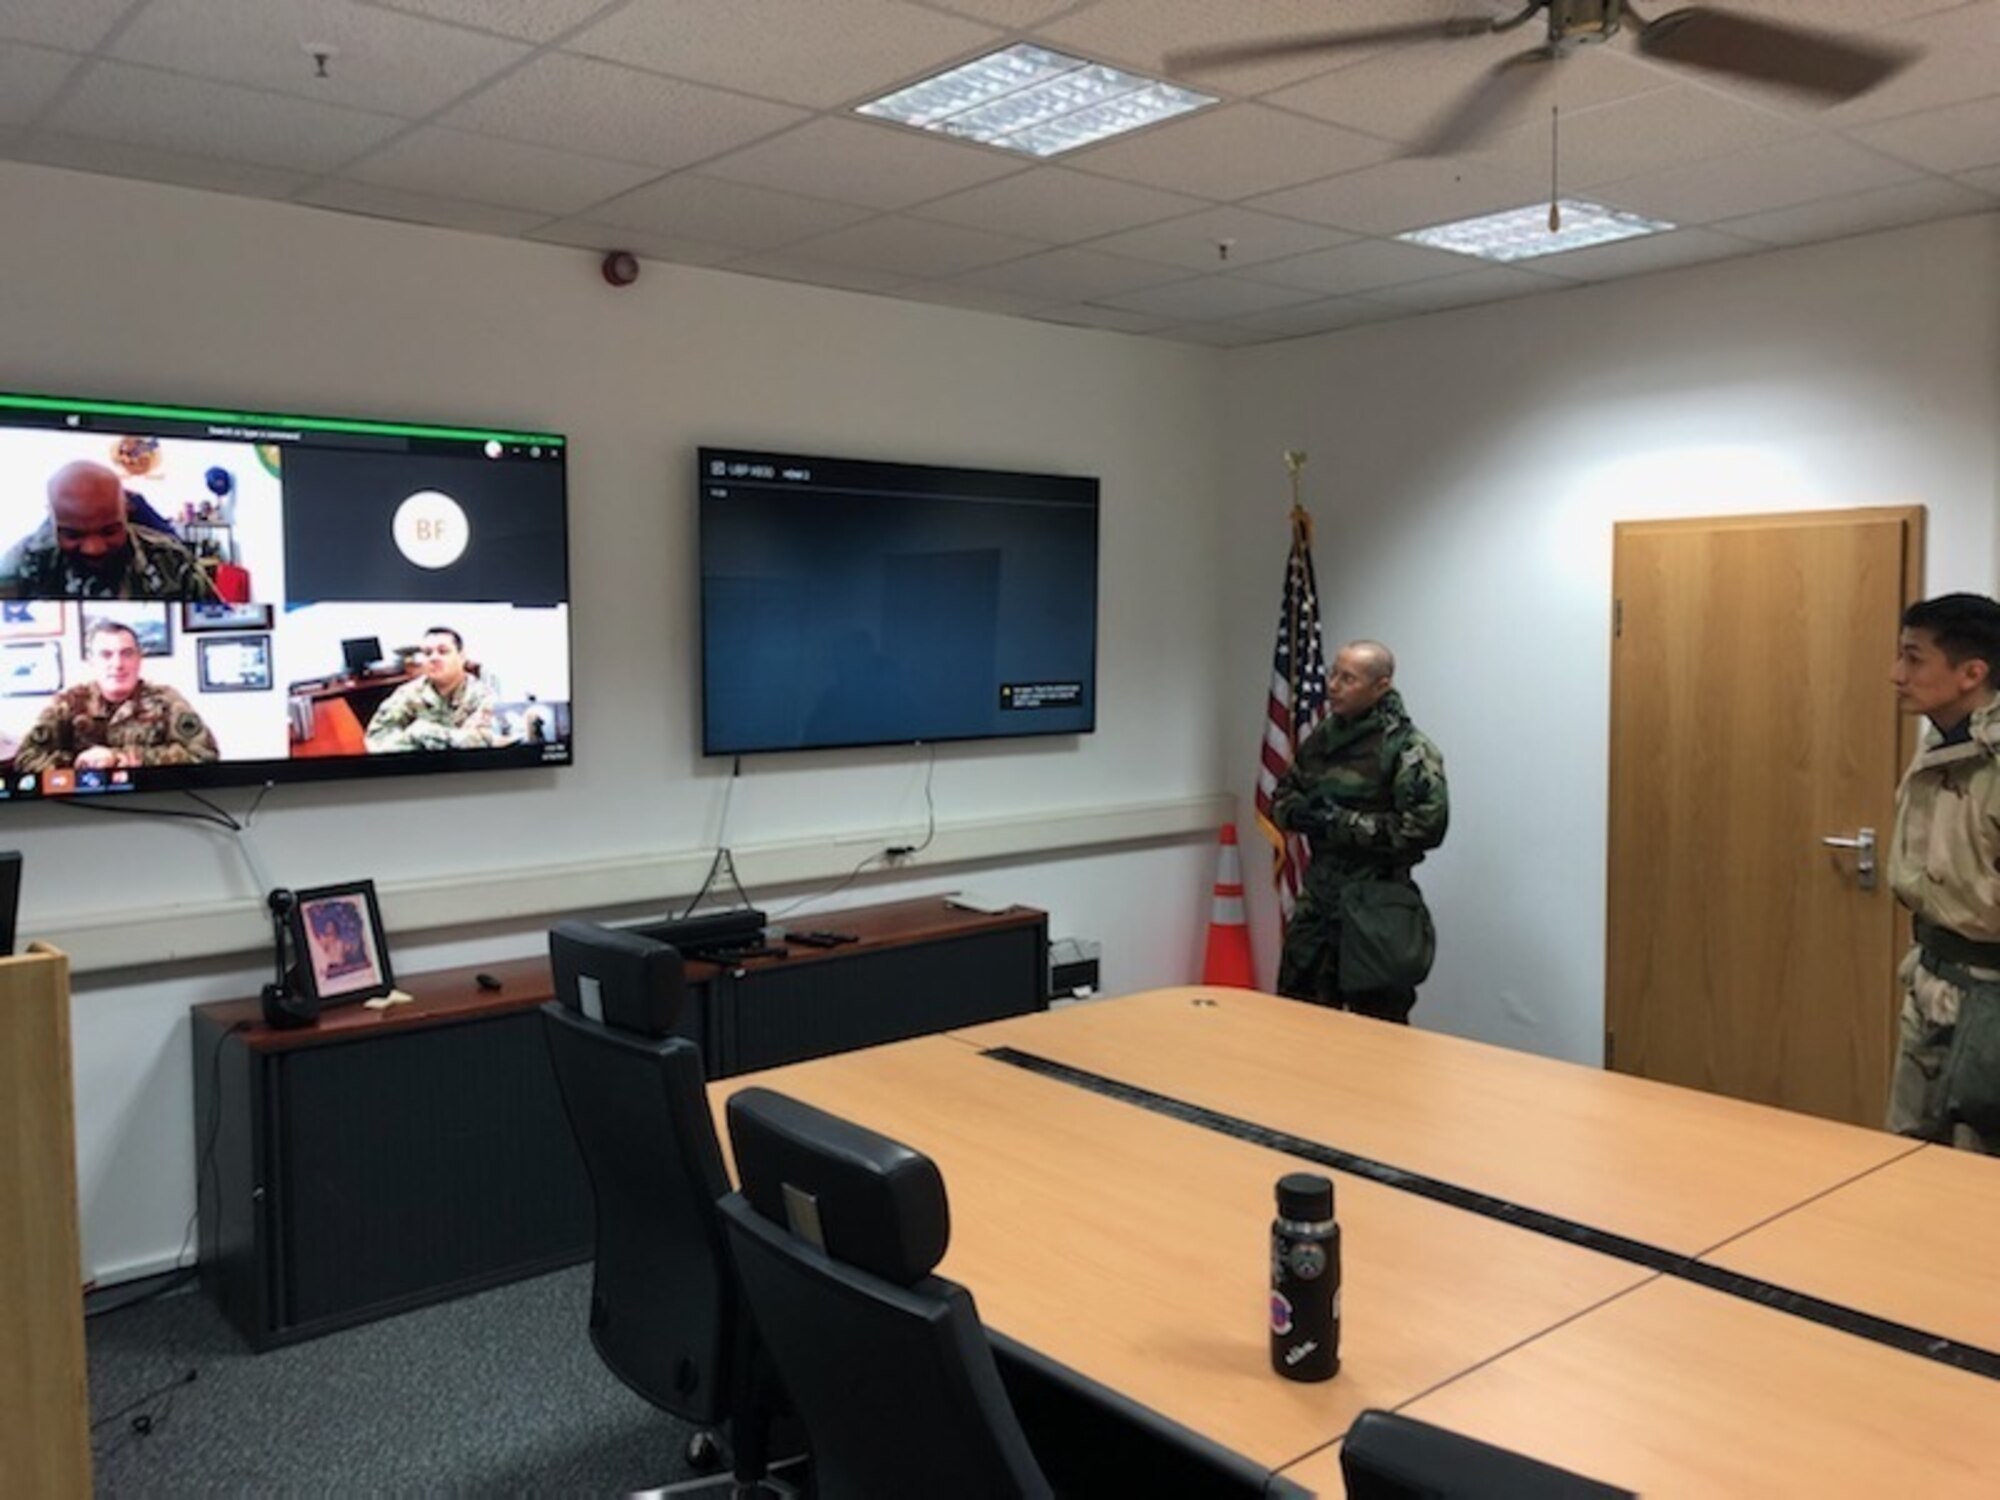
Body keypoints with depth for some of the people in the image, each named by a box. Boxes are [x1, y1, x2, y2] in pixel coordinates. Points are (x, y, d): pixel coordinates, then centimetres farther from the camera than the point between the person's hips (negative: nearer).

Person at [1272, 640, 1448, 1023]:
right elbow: (1282, 798, 17)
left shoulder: (1407, 749, -12)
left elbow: (1426, 826, -21)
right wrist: (1302, 812, -7)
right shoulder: (1320, 739, 8)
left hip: (1375, 907, -6)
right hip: (1317, 897, 7)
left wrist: (1343, 823, -20)